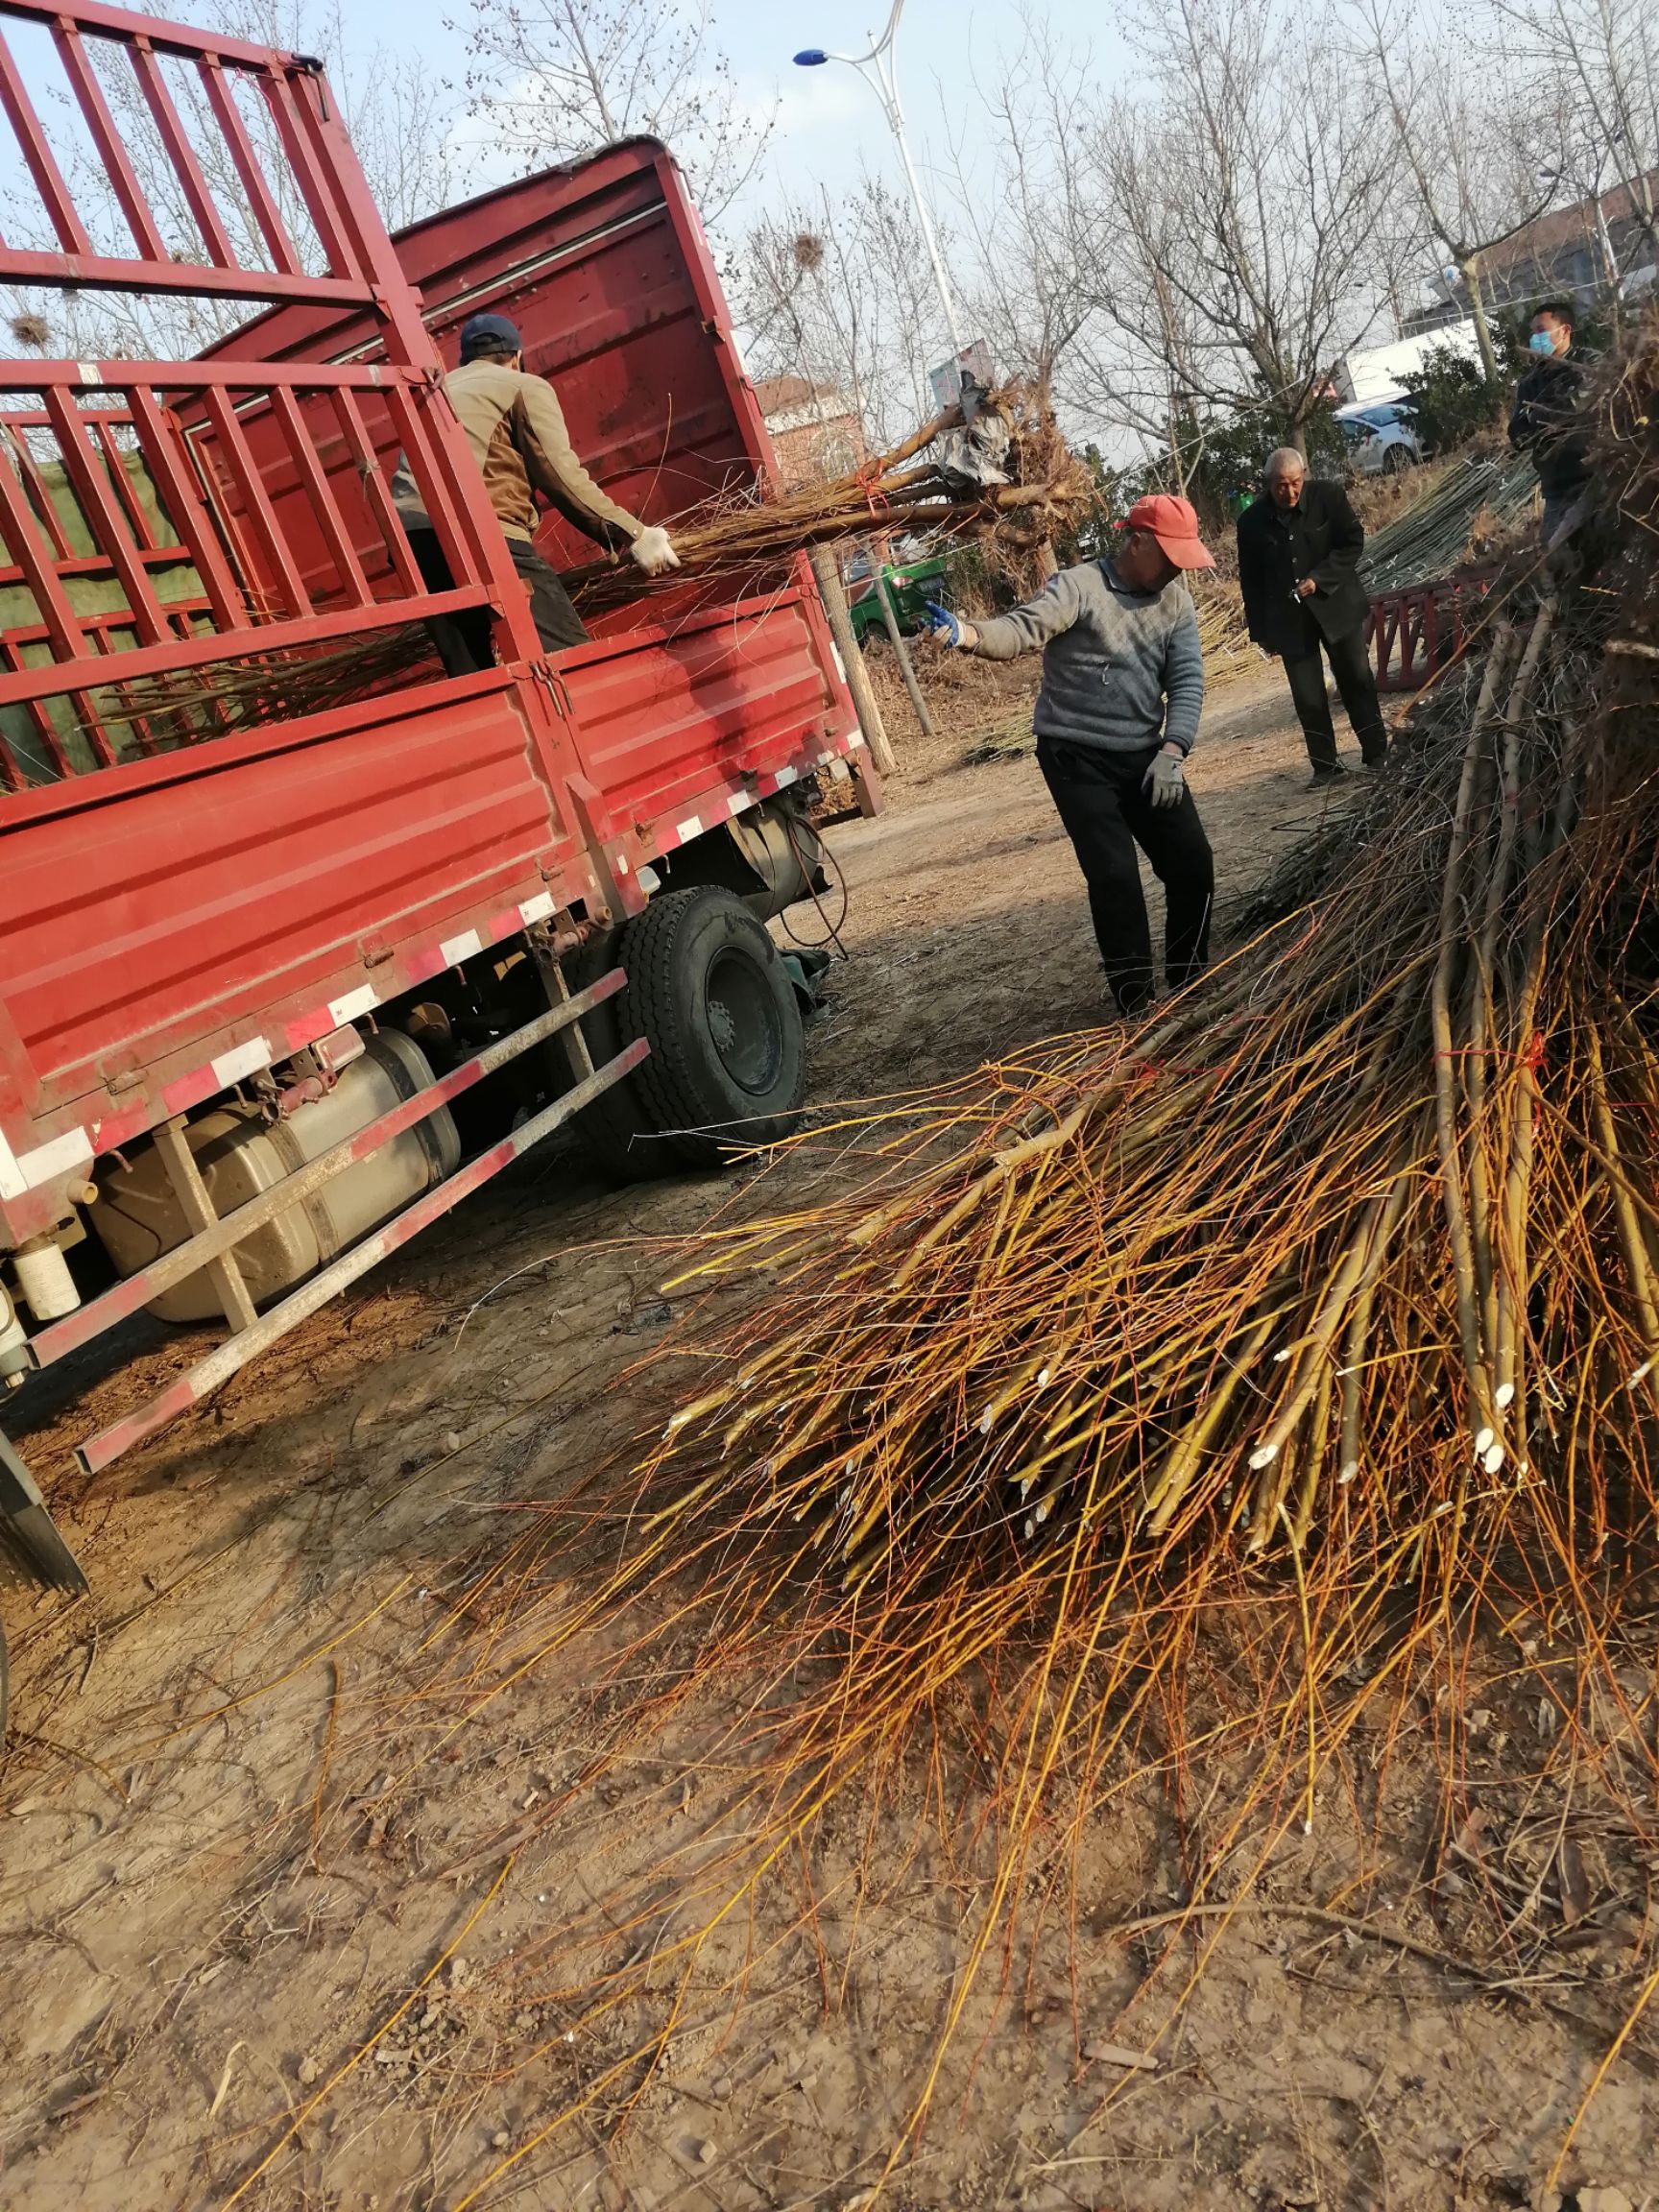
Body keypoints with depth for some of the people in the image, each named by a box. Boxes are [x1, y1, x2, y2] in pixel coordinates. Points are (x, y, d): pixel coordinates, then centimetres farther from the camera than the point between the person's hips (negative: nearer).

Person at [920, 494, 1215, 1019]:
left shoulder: (1175, 599, 6)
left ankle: (1190, 988, 25)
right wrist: (967, 633, -48)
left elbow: (1187, 681, 0)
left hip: (1145, 756, 6)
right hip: (1076, 758, -6)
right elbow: (1022, 630, -27)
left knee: (1192, 863, 5)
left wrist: (1172, 751, -15)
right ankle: (1137, 1007, 4)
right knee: (1115, 878, -10)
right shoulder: (1079, 587, -12)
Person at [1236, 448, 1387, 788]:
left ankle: (1377, 754, 20)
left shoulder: (1329, 496, -8)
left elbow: (1352, 542, -3)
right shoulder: (1252, 521, -6)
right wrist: (1260, 630, 2)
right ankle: (1325, 766, 15)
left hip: (1336, 606, 0)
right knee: (1308, 698, 2)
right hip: (1289, 619, 0)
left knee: (1358, 681, 7)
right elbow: (1250, 581, 1)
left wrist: (1319, 579, -18)